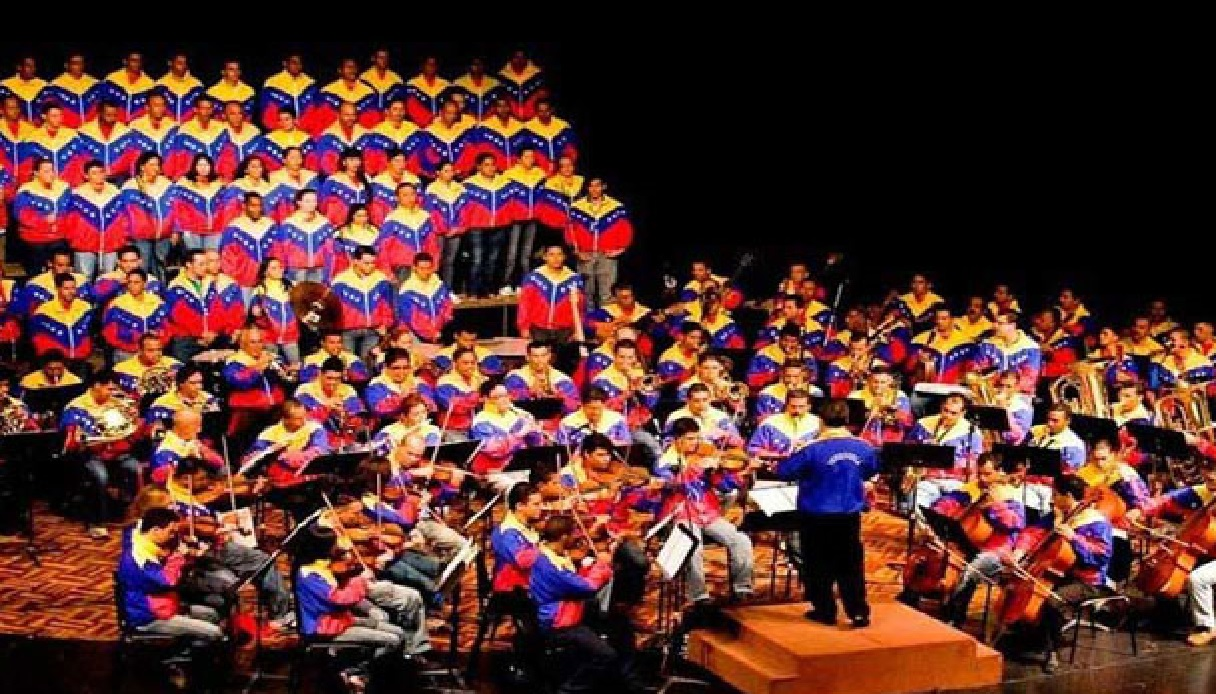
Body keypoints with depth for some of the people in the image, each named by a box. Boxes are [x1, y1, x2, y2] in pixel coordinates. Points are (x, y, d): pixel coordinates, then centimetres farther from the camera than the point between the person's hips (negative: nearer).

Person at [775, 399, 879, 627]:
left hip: (817, 516, -3)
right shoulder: (863, 448, -4)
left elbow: (783, 471, -12)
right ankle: (859, 611, 6)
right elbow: (871, 471, 16)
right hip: (850, 514, 3)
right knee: (851, 564, 10)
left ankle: (825, 611, 16)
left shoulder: (812, 449, -18)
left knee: (820, 565, 10)